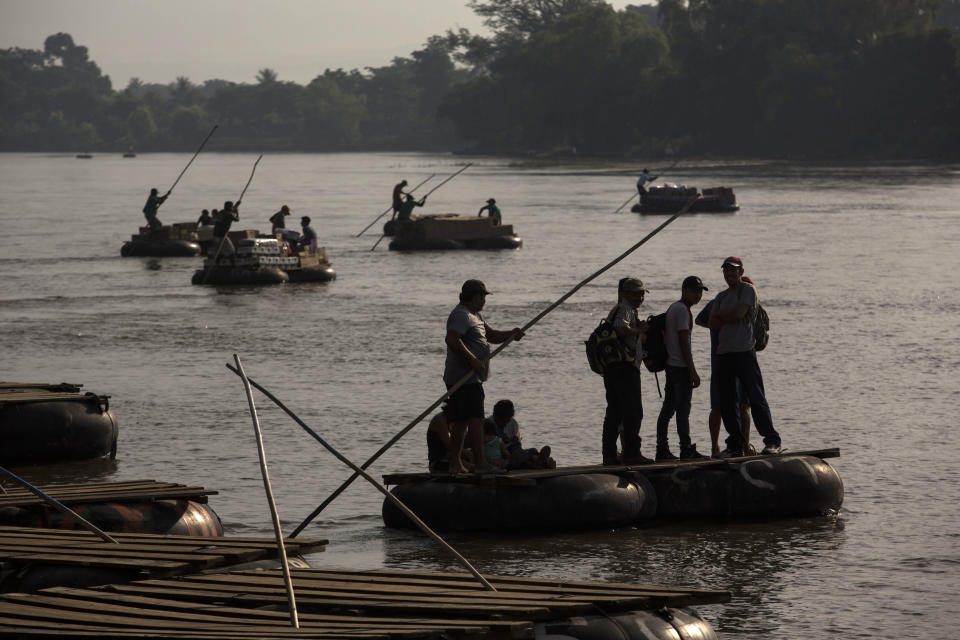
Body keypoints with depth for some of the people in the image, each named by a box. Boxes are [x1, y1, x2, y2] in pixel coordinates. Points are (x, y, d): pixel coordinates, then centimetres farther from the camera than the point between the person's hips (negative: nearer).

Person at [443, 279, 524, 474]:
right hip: (465, 378, -11)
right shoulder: (461, 315, -13)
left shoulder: (474, 316, 22)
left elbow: (491, 335, 27)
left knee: (461, 421, 10)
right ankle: (480, 462, -13)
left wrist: (510, 334, 8)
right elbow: (451, 339, -26)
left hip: (470, 377, 11)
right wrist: (472, 360, -25)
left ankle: (455, 464, 11)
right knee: (475, 419, -12)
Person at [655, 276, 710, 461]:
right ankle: (686, 450, -8)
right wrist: (693, 372, -17)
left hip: (670, 365, 10)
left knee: (668, 409, 10)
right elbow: (683, 342, -17)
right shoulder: (683, 310, -13)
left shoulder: (672, 308, 16)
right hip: (681, 367, -10)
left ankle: (662, 449, 12)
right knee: (683, 409, -8)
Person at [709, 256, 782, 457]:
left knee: (756, 398, -9)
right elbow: (713, 324, 10)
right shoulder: (721, 296, 20)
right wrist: (729, 318, -6)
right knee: (726, 403, 5)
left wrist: (720, 316, 3)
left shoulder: (748, 290, 0)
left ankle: (772, 441, -6)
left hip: (744, 352, -7)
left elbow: (738, 314, -13)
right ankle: (735, 445, 12)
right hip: (723, 353, 7)